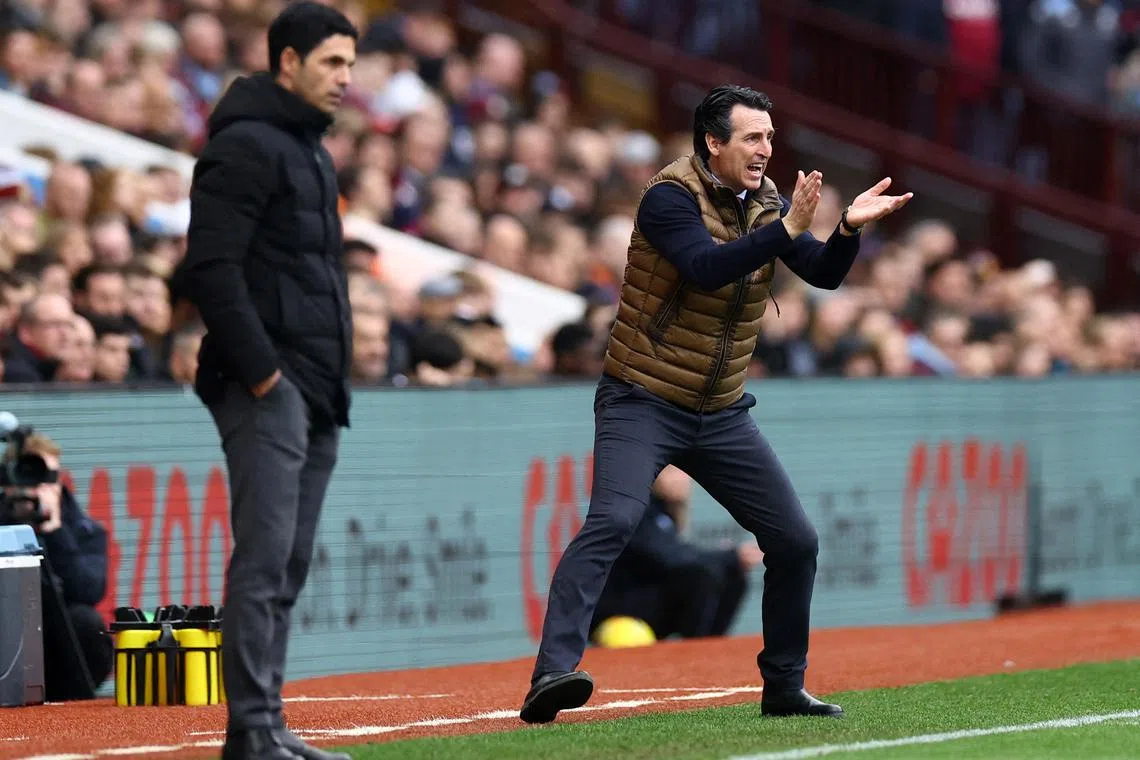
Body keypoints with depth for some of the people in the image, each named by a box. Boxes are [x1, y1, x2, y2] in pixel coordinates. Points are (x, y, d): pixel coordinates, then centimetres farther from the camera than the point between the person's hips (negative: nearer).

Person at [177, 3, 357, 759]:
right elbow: (210, 269, -18)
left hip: (316, 394, 10)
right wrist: (259, 371, -19)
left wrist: (334, 377, 17)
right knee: (265, 560, -12)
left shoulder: (314, 154, 21)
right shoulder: (247, 146, -10)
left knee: (291, 567, 10)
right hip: (266, 389, -10)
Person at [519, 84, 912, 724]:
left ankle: (785, 688, 23)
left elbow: (825, 274, -1)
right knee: (612, 521, -26)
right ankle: (552, 676, -34)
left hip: (722, 414, 7)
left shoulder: (767, 202, 5)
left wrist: (850, 228, -20)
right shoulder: (670, 198, -15)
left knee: (796, 540, 7)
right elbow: (706, 267, -30)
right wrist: (786, 230, -36)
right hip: (642, 404, -7)